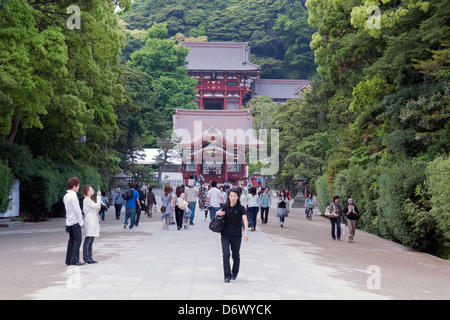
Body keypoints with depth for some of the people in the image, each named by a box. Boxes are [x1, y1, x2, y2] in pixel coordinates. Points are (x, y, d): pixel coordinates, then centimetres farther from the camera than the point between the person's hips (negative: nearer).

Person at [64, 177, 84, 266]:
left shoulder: (66, 196, 14)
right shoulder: (73, 196, -15)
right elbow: (77, 209, -16)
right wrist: (81, 221, -9)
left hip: (69, 222, 9)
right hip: (75, 222, -9)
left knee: (71, 240, 12)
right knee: (77, 240, -5)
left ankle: (68, 260, 13)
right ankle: (75, 260, -7)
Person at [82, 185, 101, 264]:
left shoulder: (90, 199, 21)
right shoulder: (86, 200, -10)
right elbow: (97, 206, -18)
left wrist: (97, 209, 7)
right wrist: (99, 196, -13)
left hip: (93, 221, 10)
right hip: (89, 221, -10)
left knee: (91, 241, 9)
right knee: (88, 241, -8)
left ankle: (90, 258, 12)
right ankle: (86, 258, -7)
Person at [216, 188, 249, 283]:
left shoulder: (241, 208, -8)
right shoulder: (226, 206, 1)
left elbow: (245, 220, -20)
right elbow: (218, 213, 19)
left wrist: (246, 232, -36)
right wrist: (219, 213, -7)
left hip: (236, 236, -1)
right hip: (225, 235, 1)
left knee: (236, 256, 9)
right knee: (226, 254, -11)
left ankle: (234, 273, 32)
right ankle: (227, 276, -1)